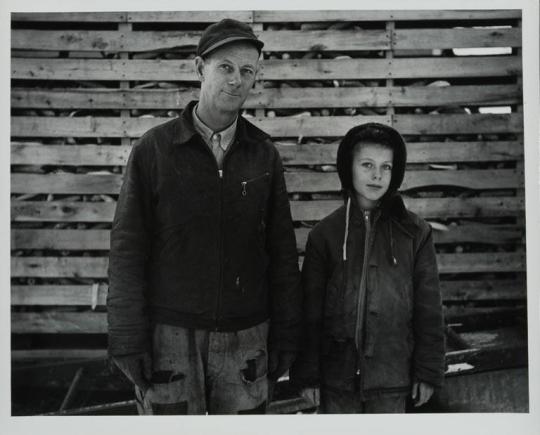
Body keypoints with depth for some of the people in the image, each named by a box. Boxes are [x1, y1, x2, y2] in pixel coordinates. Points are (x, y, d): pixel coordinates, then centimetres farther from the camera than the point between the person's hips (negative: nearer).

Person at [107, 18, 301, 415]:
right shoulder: (154, 148, -3)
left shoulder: (263, 153, 4)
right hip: (170, 334, -2)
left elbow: (282, 250, 6)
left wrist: (286, 333, 4)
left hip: (245, 336, 2)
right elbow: (127, 248, -4)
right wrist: (128, 339, -7)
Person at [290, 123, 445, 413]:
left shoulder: (415, 233, -1)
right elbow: (309, 311, 1)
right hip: (337, 375, 0)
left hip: (392, 379, 0)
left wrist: (428, 372, 1)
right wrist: (307, 374, 1)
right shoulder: (325, 234, -1)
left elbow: (429, 309, 2)